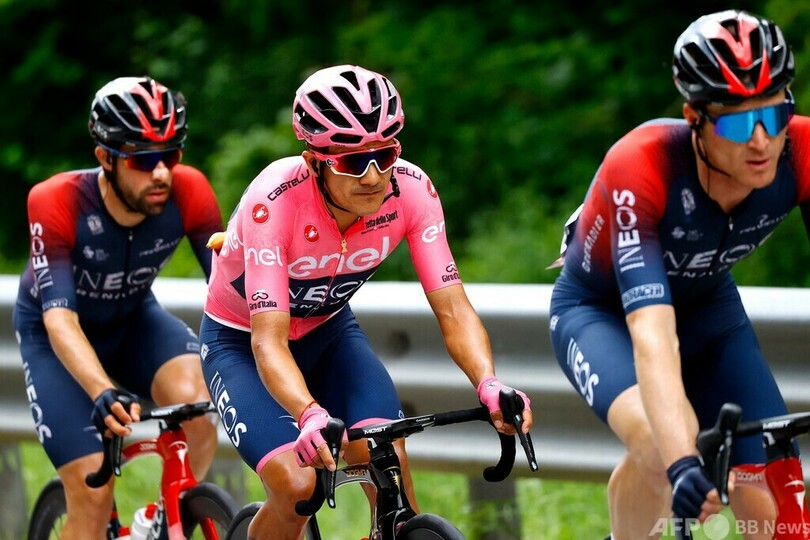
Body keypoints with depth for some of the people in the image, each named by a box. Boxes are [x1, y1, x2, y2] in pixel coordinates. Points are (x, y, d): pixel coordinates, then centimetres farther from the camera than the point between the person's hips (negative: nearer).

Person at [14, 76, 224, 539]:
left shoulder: (189, 193, -27)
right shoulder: (57, 203, -34)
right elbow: (59, 318, -40)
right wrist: (104, 393, -57)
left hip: (133, 319, 3)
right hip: (55, 337, -2)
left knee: (195, 399, -29)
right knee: (93, 492, -16)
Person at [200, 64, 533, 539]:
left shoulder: (411, 189, -24)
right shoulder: (275, 201, -34)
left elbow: (453, 308, -24)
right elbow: (268, 340, -39)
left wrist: (490, 385, -43)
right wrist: (310, 415, -58)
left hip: (328, 331, 3)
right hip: (241, 344, -3)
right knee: (296, 485, -25)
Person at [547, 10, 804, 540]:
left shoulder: (797, 153, -28)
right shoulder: (641, 167, -39)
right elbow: (652, 334, -47)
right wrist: (680, 462, -59)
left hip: (707, 307, 4)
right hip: (601, 311, -4)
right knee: (658, 441, -35)